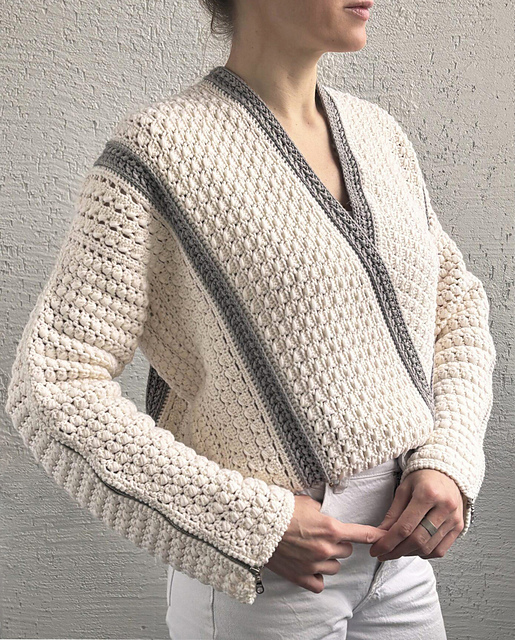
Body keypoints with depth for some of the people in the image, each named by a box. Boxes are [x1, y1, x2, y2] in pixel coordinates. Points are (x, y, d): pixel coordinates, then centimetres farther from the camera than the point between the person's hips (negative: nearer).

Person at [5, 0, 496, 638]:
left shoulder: (376, 132, 3)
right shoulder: (159, 148, -15)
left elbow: (457, 302, 10)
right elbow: (52, 389, -18)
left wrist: (450, 461, -6)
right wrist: (254, 522, -19)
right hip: (257, 567, -5)